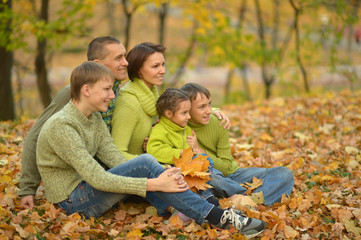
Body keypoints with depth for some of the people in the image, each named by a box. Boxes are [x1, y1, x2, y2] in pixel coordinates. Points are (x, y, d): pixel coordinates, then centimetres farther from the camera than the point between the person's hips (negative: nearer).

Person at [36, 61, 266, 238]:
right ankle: (219, 217, -21)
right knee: (145, 164, -24)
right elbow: (97, 179, -27)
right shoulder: (60, 126, -22)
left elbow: (116, 159, -3)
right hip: (72, 201, -9)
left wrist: (162, 177, -19)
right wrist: (154, 184, -29)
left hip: (86, 191, 9)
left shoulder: (94, 119, 8)